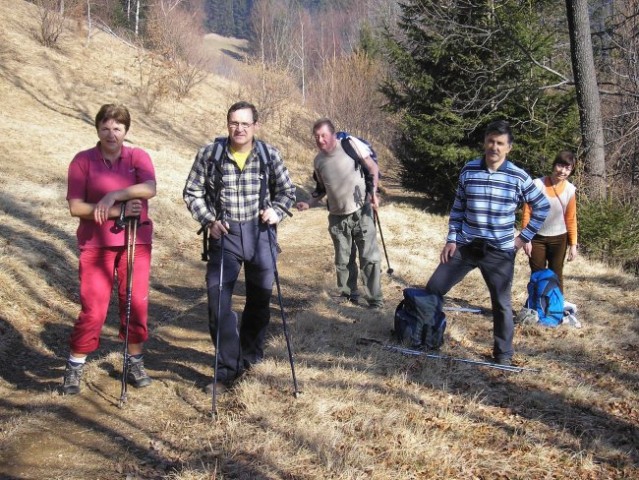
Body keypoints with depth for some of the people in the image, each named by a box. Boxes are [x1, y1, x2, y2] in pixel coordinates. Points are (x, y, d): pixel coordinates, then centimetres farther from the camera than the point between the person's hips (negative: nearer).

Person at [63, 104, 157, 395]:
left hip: (136, 242, 2)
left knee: (137, 304, 7)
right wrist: (117, 211, -17)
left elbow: (149, 189, -17)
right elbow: (75, 207, -9)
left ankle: (135, 362, 23)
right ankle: (75, 367, 14)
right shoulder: (83, 161, -2)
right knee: (93, 309, -2)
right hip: (96, 244, -2)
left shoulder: (139, 157, 2)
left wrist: (113, 195, -26)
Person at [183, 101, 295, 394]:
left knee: (260, 299, 13)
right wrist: (209, 220, -10)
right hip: (224, 234, -1)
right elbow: (192, 192, 2)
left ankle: (250, 357, 35)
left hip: (260, 233, 2)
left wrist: (276, 211, -9)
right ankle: (228, 369, 2)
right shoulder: (210, 153, -8)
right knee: (218, 301, -9)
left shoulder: (270, 155, -4)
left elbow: (287, 191, 9)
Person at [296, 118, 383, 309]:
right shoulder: (318, 161, 2)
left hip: (361, 213, -4)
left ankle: (376, 300, 8)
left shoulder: (351, 145, -13)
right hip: (337, 217, 4)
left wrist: (373, 192, -12)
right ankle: (348, 295, 28)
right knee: (342, 261, 13)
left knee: (369, 258, 0)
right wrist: (309, 204, 1)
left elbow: (372, 167, -3)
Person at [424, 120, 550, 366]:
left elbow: (543, 206, 5)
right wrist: (451, 239, 1)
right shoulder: (469, 170, 0)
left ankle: (504, 354, 21)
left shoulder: (519, 177, -6)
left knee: (501, 304, 5)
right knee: (432, 289, 1)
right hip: (465, 246, 2)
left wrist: (525, 236, 2)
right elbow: (458, 208, 7)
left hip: (500, 251, -2)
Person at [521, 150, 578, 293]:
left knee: (556, 275, 8)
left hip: (559, 239, 2)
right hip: (537, 238, -1)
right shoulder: (538, 184, -13)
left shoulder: (570, 189, -6)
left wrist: (573, 244, -1)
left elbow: (571, 218, 1)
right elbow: (527, 212, -9)